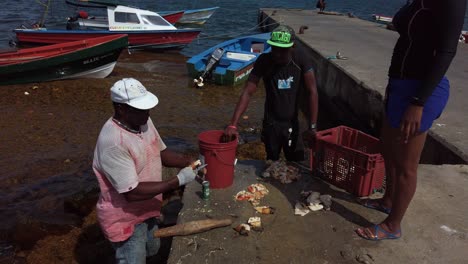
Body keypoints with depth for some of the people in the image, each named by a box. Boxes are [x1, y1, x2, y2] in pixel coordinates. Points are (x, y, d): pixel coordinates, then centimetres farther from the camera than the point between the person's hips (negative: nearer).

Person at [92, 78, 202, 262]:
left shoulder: (143, 122, -8)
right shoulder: (113, 142, -33)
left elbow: (161, 153, 7)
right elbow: (132, 192, -31)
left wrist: (189, 162, -11)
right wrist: (178, 181, -29)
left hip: (146, 209, 8)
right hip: (125, 218, -8)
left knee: (151, 252, 29)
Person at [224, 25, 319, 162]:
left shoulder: (300, 59, -15)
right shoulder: (264, 61, -16)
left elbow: (312, 92, -15)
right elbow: (247, 92, -19)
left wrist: (312, 126, -19)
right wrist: (233, 124, -27)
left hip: (293, 122, 1)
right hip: (271, 123, -1)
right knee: (272, 162, 11)